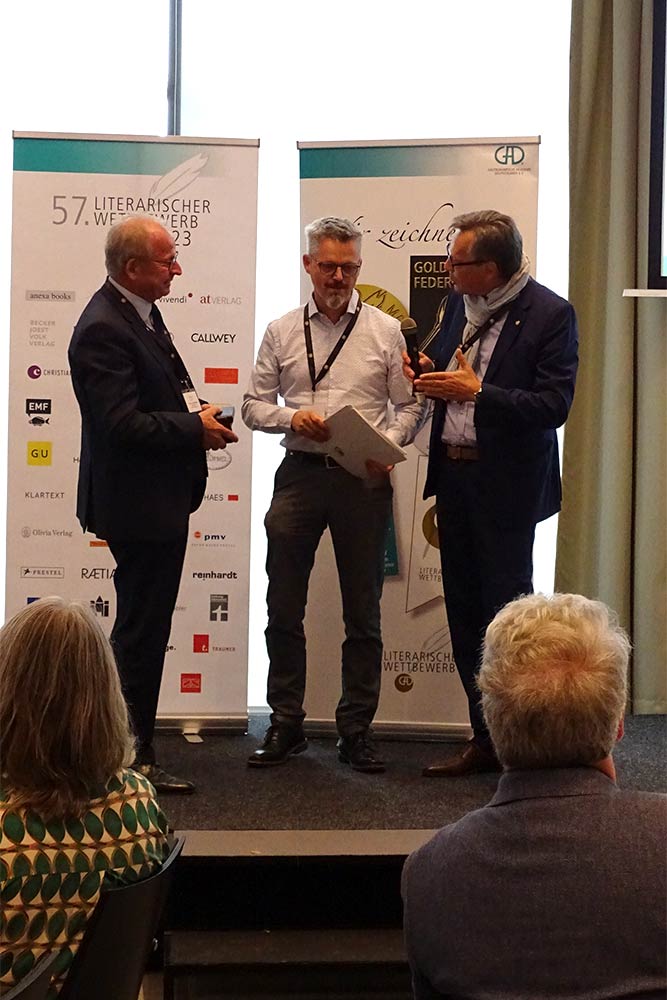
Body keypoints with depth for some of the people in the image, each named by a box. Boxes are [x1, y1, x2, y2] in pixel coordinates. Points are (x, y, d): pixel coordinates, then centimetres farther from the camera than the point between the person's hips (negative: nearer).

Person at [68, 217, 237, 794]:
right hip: (138, 504, -11)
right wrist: (195, 428, -15)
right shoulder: (103, 329, -20)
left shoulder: (140, 314, 11)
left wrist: (196, 419, 2)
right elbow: (123, 423, -25)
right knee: (141, 633, -2)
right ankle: (134, 761, 9)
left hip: (161, 499, 11)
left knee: (144, 631, 18)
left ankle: (133, 750, 30)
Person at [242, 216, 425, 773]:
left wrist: (385, 447, -13)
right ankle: (285, 725, 17)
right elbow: (255, 405, 10)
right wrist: (292, 418, -10)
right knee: (284, 607, 4)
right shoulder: (282, 332, 8)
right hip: (300, 474, 1)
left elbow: (409, 407, 5)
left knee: (363, 612, 5)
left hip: (364, 478, -1)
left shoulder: (385, 331, 4)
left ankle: (357, 730, 15)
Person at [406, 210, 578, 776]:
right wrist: (428, 374, -1)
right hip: (454, 475, 7)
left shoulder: (550, 314, -12)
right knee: (465, 614, 12)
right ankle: (486, 740, 23)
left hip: (507, 484, -7)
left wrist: (476, 392, -21)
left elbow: (554, 406, -17)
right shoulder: (459, 304, 9)